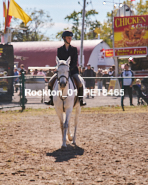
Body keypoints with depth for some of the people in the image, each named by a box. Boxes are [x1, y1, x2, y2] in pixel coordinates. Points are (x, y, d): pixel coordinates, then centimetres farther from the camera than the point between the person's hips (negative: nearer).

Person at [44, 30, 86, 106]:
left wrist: (69, 68, -20)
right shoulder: (60, 49, 6)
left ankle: (81, 100, -10)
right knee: (50, 82, -16)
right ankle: (52, 100, 0)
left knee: (79, 83, -27)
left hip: (73, 70, -1)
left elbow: (75, 62, -4)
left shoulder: (74, 49, 4)